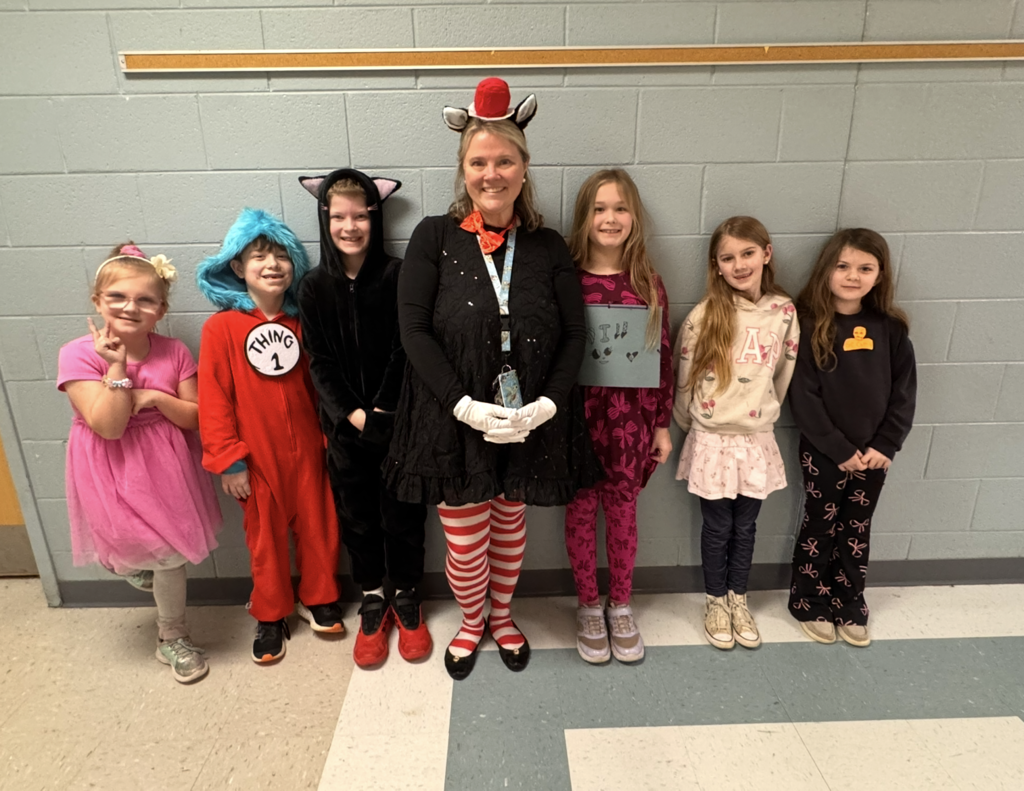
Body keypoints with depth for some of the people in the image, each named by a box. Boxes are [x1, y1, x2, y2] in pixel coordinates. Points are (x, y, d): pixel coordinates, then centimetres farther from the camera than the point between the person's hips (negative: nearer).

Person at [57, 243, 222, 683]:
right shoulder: (78, 355, -14)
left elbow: (196, 418, -4)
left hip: (166, 466, 3)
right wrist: (117, 366, -25)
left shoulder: (173, 352, -5)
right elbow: (108, 426, -22)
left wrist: (156, 398, -20)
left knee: (171, 554, 14)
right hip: (114, 473, -2)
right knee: (133, 546, 4)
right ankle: (129, 562, 44)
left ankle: (172, 639, 42)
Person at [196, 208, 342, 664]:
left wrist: (328, 436, 6)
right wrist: (228, 460, -10)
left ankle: (318, 599, 37)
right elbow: (213, 400, -10)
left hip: (306, 450, 3)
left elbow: (313, 385, 6)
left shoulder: (299, 322, 2)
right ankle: (271, 616, 33)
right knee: (265, 536, 12)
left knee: (318, 527, 14)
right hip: (257, 457, -3)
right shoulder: (221, 327, -10)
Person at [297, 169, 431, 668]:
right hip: (344, 425, 2)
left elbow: (404, 352, -9)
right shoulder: (314, 287, 0)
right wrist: (352, 415, -12)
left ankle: (407, 599, 31)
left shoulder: (397, 276, -7)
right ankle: (372, 601, 33)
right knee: (356, 515, 13)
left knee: (403, 513, 9)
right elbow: (320, 362, -2)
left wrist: (382, 411, -14)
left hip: (398, 420, -2)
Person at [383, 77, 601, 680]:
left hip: (531, 421, 2)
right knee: (465, 541, 9)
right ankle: (471, 622, 42)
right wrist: (466, 406, -19)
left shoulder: (547, 247, 1)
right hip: (455, 420, -2)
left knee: (510, 526, 20)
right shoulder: (434, 238, -5)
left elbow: (574, 334, 0)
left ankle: (502, 615, 48)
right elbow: (415, 329, -11)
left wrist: (546, 404, -14)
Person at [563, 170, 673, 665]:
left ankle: (620, 608, 35)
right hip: (577, 415, -1)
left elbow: (663, 356, 3)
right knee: (581, 510, 11)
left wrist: (662, 425, 4)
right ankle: (588, 608, 32)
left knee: (622, 510, 13)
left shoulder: (648, 283, 0)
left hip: (631, 416, 2)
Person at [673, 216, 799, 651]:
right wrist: (692, 424, 7)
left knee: (745, 526, 17)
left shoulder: (784, 311, -4)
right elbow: (684, 378, -3)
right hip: (713, 441, -2)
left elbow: (784, 374, 7)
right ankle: (716, 601, 33)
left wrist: (763, 413, 13)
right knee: (718, 527, 12)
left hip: (757, 440, 2)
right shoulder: (704, 315, -12)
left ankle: (738, 598, 38)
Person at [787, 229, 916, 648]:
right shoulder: (809, 325, -11)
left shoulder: (890, 328, 0)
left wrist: (885, 445, -8)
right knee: (820, 527, 10)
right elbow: (802, 396, -14)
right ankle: (809, 603, 28)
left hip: (874, 452, 3)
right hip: (823, 452, -3)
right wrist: (840, 449, -15)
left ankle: (849, 604, 33)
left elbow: (905, 391, 2)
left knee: (857, 530, 16)